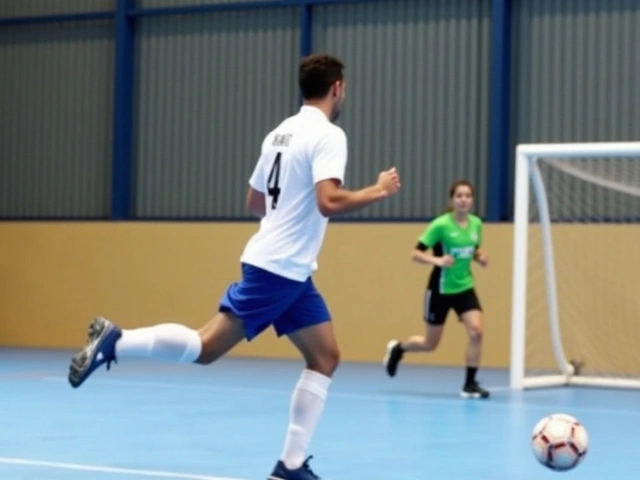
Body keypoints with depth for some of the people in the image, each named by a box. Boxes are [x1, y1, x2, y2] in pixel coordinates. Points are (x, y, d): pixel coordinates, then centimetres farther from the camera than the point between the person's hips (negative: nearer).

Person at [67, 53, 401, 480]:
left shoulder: (281, 133, 15)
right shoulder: (328, 135, -12)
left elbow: (254, 202, 22)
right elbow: (328, 202, -26)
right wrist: (378, 191, -12)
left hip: (291, 271, 10)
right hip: (277, 268, -10)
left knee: (325, 358, 7)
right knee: (207, 347, -11)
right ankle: (115, 341, -7)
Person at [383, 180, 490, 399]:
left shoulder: (476, 224, -1)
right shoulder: (441, 225, -17)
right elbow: (415, 254, -16)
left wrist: (481, 257, -4)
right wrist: (438, 261, -32)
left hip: (464, 287, 4)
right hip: (440, 289, -4)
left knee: (476, 331, -18)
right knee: (430, 344, 8)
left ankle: (470, 384, -7)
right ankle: (397, 348, 40)